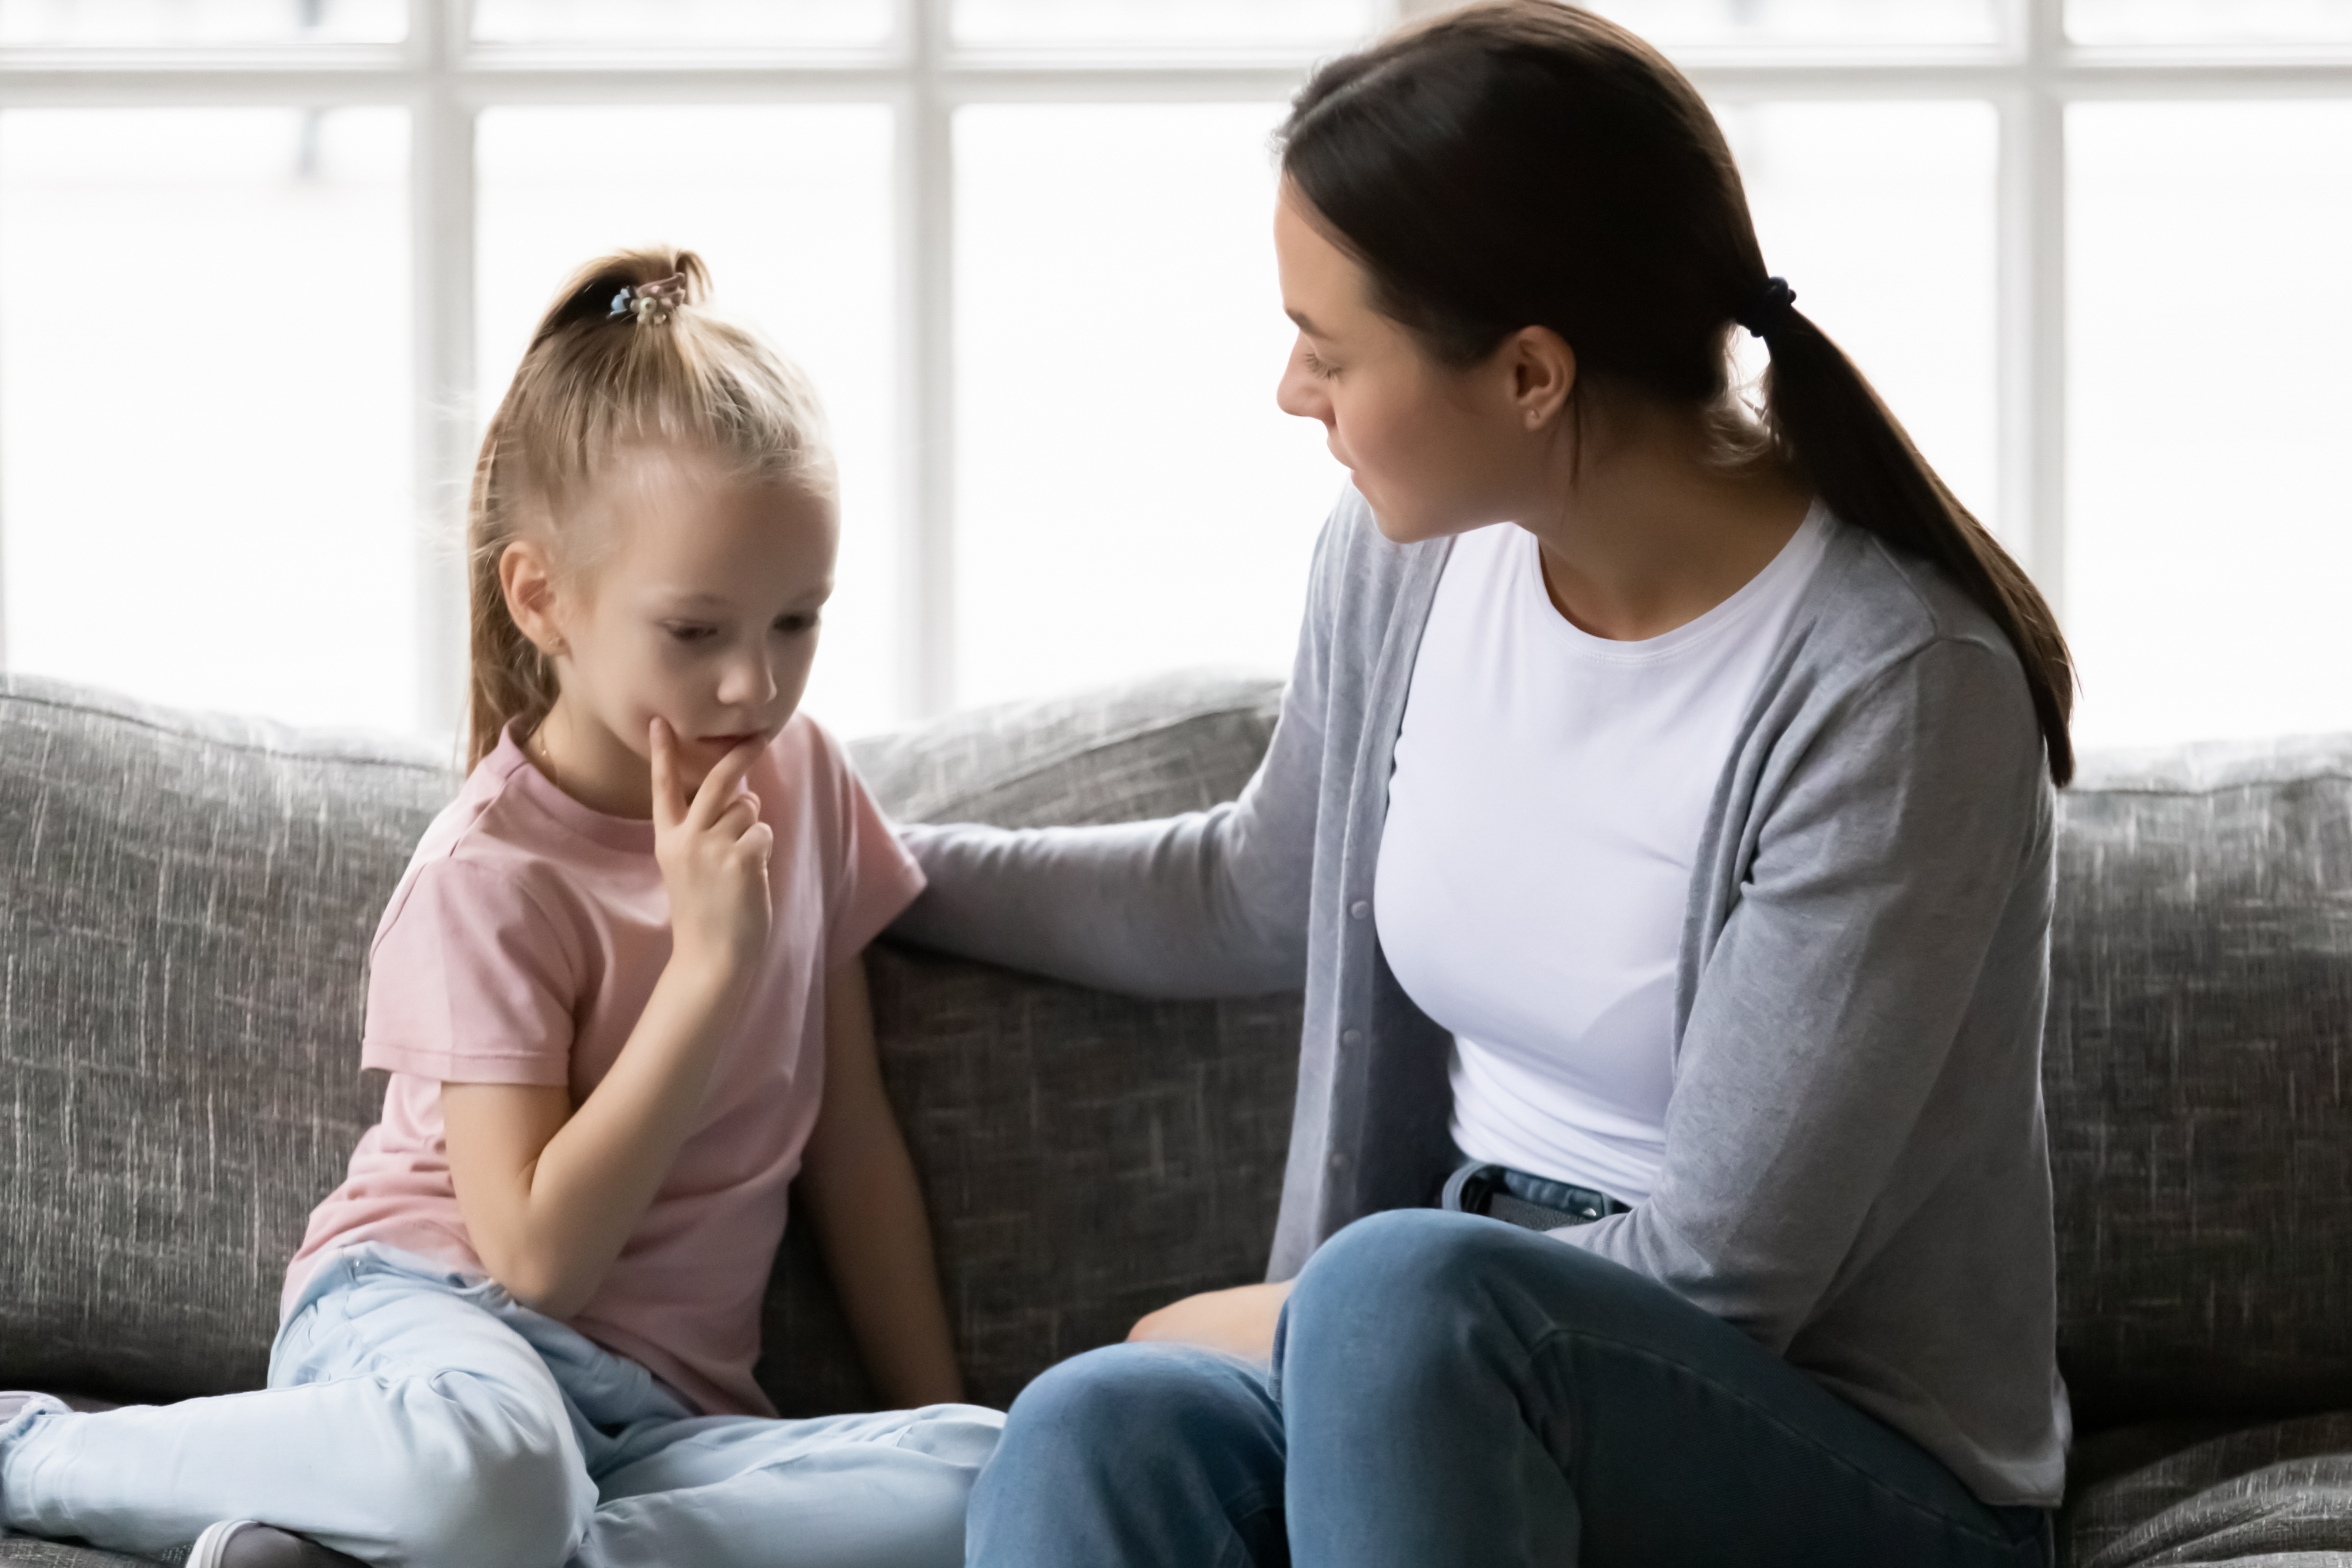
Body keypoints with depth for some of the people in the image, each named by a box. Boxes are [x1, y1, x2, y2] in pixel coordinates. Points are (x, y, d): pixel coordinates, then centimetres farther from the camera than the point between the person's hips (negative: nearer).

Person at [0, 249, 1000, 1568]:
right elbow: (541, 1257, -17)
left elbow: (854, 1146, 17)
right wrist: (712, 962, -18)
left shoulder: (801, 783, 10)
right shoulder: (493, 878, -10)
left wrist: (941, 1418, 11)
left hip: (660, 1403, 6)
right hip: (432, 1313, -6)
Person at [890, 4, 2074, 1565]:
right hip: (1443, 1375, 6)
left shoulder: (1895, 693, -19)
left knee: (1403, 1288, -38)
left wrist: (1275, 1326, -7)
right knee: (1093, 1435, -29)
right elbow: (1263, 895, 25)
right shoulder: (1412, 555, 2)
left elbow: (1715, 1276, -16)